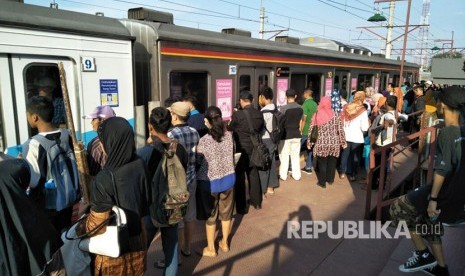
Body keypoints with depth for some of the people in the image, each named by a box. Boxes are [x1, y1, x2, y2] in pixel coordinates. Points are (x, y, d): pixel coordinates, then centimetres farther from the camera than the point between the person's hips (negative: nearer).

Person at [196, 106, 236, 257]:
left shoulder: (204, 140, -19)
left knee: (210, 215, 13)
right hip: (228, 178, 4)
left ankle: (211, 249, 27)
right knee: (226, 212, 20)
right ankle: (224, 243, 37)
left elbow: (198, 161, -7)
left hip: (209, 182, -4)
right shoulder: (229, 135, -7)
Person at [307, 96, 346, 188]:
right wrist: (343, 142, 5)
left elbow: (311, 130, -2)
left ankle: (322, 182, 20)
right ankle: (330, 179, 32)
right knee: (332, 162, 17)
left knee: (322, 163, 12)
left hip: (321, 143, 0)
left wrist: (309, 142, 8)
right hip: (334, 143, 1)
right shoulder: (334, 115, -5)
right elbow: (340, 130, -5)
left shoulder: (316, 115, -4)